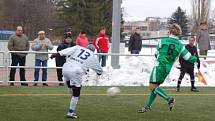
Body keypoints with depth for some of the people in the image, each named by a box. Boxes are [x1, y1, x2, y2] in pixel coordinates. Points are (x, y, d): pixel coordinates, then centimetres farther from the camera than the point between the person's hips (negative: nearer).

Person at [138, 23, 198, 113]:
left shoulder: (163, 41, -2)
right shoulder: (180, 46, 3)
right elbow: (189, 58, 1)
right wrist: (195, 58, 23)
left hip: (159, 66, -5)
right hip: (168, 68, 5)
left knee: (152, 87, -5)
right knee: (155, 87, 14)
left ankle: (169, 99, -16)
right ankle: (148, 107, 16)